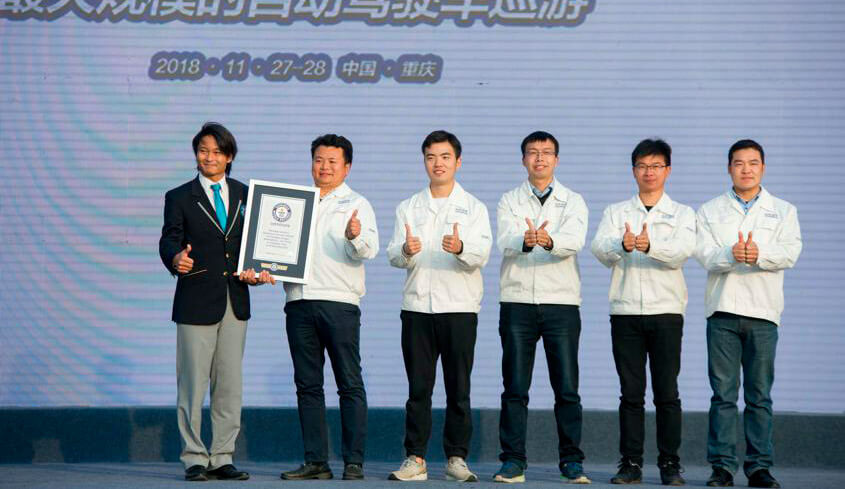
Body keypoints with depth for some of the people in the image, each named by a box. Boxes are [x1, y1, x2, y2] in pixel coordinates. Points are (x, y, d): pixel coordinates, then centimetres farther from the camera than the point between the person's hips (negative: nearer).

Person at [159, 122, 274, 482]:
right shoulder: (179, 198, 3)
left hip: (235, 301, 4)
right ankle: (194, 458, 6)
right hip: (196, 302, -3)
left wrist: (254, 270, -5)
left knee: (229, 384, 6)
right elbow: (168, 240, -7)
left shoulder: (245, 195, 13)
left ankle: (221, 458, 14)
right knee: (192, 384, -2)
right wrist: (176, 258, -29)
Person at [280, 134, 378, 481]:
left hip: (340, 301, -4)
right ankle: (315, 461, 9)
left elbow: (368, 250, -8)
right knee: (308, 385, 5)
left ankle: (354, 462, -2)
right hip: (299, 301, 4)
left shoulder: (356, 204, 7)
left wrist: (356, 237, -29)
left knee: (350, 384, -4)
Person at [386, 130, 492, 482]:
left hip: (459, 307, -1)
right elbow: (392, 255, 3)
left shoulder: (473, 208, 7)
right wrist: (405, 251, -20)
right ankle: (415, 459, 6)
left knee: (458, 389, 1)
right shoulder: (408, 208, 14)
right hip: (417, 307, 2)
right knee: (418, 388, 2)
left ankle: (456, 458, 8)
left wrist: (461, 248, -30)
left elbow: (481, 255, -7)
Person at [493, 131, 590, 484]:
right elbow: (505, 240, -10)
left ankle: (572, 462, 7)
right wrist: (526, 241, -34)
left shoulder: (573, 202, 8)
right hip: (517, 300, 1)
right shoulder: (509, 201, 10)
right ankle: (513, 461, 7)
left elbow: (574, 240, -12)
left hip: (561, 302, 0)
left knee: (567, 388, -2)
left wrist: (549, 240, -35)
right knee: (515, 387, 1)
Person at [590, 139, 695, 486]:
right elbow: (600, 248, -6)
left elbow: (682, 251, -11)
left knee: (667, 392, -2)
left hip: (666, 311, -1)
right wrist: (623, 245, -29)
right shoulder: (616, 212, 13)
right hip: (625, 311, 1)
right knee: (631, 392, 2)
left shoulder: (682, 214, 9)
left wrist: (649, 246, -31)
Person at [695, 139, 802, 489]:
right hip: (723, 308, 0)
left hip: (763, 310, 0)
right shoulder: (710, 211, 14)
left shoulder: (783, 211, 14)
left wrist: (758, 254, -21)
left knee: (760, 394, 2)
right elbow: (704, 254, -1)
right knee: (723, 392, -2)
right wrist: (732, 255, -22)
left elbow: (790, 252, -2)